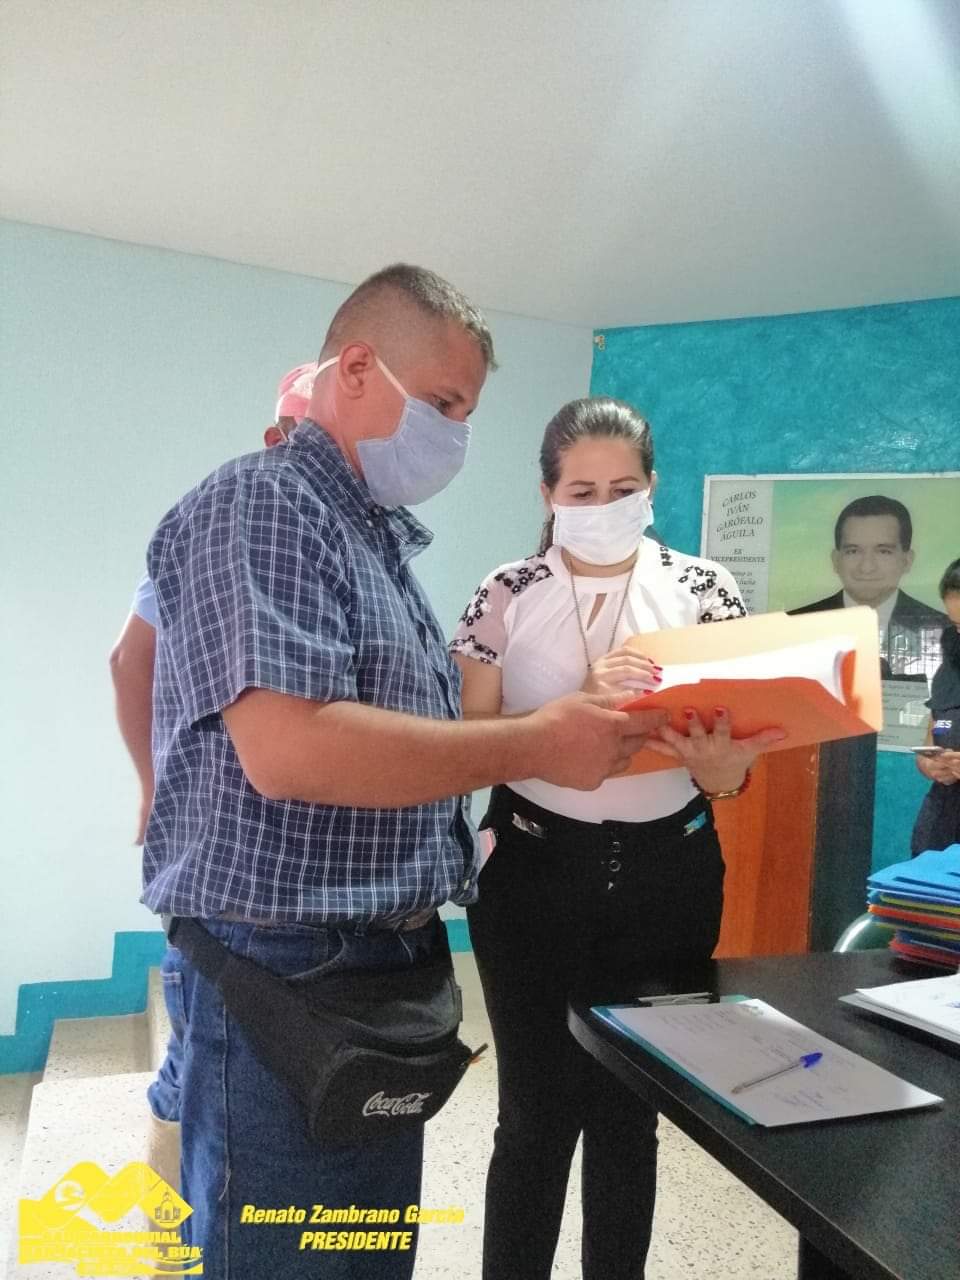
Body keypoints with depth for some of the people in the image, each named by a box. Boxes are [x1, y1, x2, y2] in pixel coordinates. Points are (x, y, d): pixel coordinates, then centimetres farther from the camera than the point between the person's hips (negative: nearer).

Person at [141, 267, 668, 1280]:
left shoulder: (380, 533, 15)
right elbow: (289, 747, -28)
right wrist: (535, 746, -21)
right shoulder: (259, 504, -14)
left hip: (390, 962, 9)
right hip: (285, 976, -9)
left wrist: (574, 717, 6)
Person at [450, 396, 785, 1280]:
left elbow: (733, 772, -1)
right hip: (535, 874, -1)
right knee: (537, 1109, 6)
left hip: (667, 876, 2)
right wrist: (581, 701, -25)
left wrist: (717, 763, -26)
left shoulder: (704, 589, -1)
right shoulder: (507, 596, -3)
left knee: (631, 1108, 16)